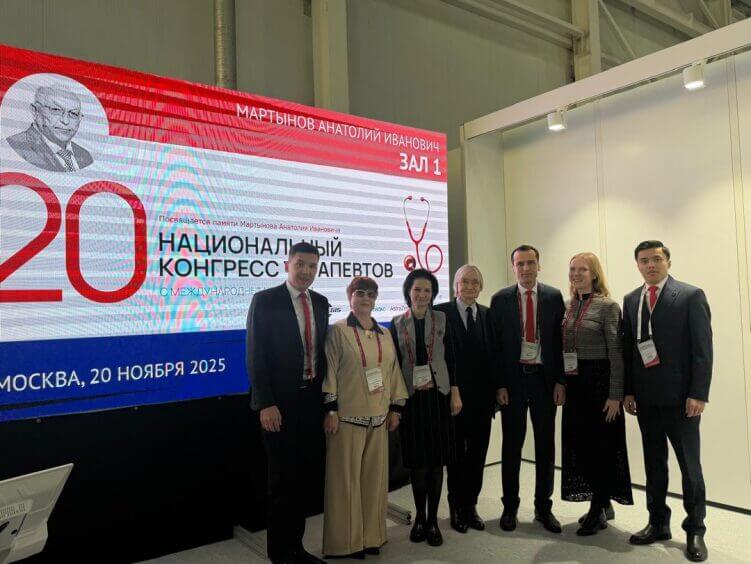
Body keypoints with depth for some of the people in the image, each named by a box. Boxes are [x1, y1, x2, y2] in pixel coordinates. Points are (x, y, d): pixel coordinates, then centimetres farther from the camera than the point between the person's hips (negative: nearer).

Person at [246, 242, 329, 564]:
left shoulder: (320, 303, 9)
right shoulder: (265, 301, -8)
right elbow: (256, 356, -11)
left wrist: (326, 396, 7)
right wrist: (266, 404, -16)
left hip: (313, 401, 5)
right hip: (280, 403, -5)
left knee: (305, 477, 12)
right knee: (283, 480, 6)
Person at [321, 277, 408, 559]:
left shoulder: (384, 334, 12)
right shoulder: (338, 330, -4)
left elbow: (393, 371, 14)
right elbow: (330, 370, -8)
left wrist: (395, 408, 10)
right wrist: (330, 409, -13)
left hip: (378, 417, 5)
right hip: (347, 416, -5)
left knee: (375, 477, 12)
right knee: (346, 478, 2)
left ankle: (371, 535, 27)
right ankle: (345, 540, 16)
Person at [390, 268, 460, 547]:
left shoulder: (441, 319, 3)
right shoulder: (397, 323, 3)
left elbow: (451, 358, 3)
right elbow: (394, 363, 4)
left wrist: (455, 393, -2)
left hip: (438, 395, 0)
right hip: (410, 397, 0)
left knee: (436, 459, 4)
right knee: (417, 460, 6)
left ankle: (432, 519, 16)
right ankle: (419, 517, 23)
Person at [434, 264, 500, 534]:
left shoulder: (488, 315, 7)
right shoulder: (441, 312, -6)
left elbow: (494, 355, 6)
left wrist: (496, 391, 1)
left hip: (481, 397, 4)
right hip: (452, 396, -3)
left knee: (478, 454, 11)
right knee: (456, 454, 10)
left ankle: (470, 506, 28)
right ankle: (456, 508, 26)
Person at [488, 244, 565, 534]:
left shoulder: (554, 297, 1)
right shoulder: (500, 299, -1)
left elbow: (561, 341, 1)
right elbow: (496, 344, -2)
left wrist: (560, 381, -4)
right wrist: (500, 385, -6)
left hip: (544, 378, 1)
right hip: (513, 378, -1)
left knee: (545, 445, 10)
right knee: (512, 445, 9)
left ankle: (543, 506, 25)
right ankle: (510, 506, 23)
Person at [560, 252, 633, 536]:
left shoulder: (608, 306, -8)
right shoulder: (567, 306, 9)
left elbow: (616, 352, -11)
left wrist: (615, 395, -14)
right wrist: (560, 384, 7)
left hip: (599, 382, -6)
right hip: (573, 382, 6)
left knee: (600, 443, 3)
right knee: (579, 443, 12)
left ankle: (598, 510, 19)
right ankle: (602, 504, 29)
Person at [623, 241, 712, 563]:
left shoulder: (691, 296, -4)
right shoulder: (630, 301, 9)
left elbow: (703, 348, -8)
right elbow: (627, 348, 8)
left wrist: (698, 394, -13)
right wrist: (628, 391, 3)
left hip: (680, 397, -4)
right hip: (645, 398, 4)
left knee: (689, 464, 6)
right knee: (654, 463, 13)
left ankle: (695, 530, 20)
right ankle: (658, 523, 25)